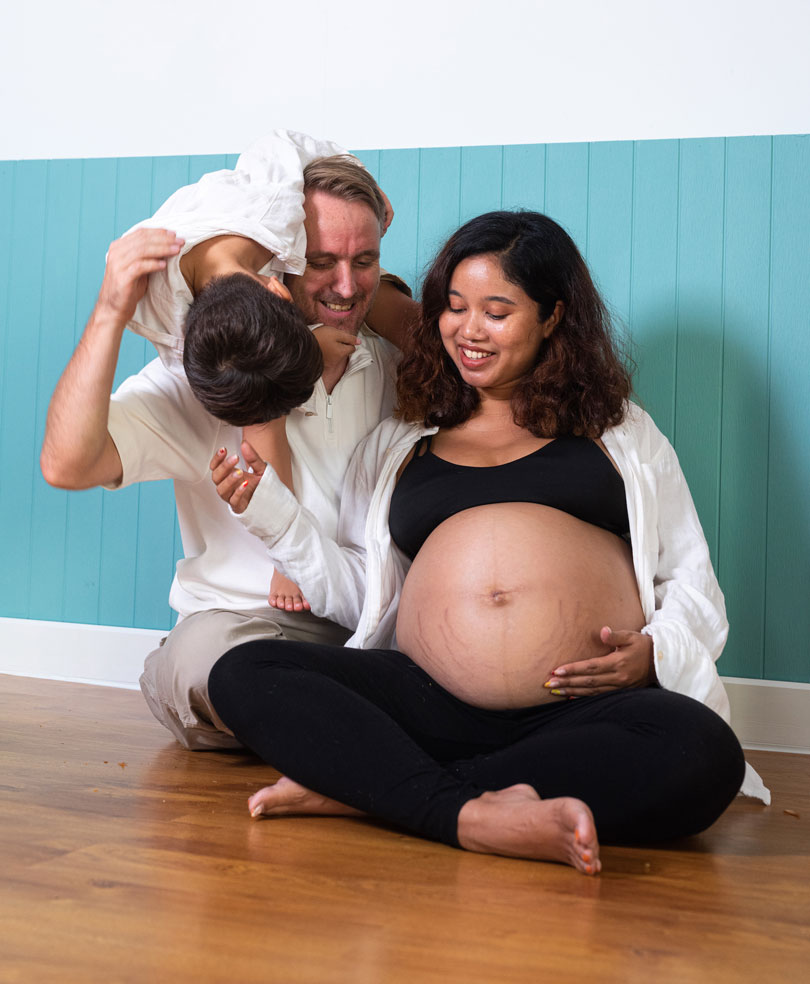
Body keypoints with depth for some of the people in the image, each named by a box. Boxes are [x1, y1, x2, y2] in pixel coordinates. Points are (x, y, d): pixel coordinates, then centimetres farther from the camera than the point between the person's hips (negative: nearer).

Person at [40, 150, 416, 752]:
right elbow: (67, 465, -13)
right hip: (241, 619, -3)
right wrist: (112, 313, -25)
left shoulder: (402, 364, 8)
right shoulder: (202, 374, -5)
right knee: (206, 654, -37)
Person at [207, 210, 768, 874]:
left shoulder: (618, 432, 19)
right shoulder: (398, 446, 22)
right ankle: (473, 814, -33)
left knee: (702, 754, -35)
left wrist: (656, 651, -6)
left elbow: (692, 581, 15)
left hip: (584, 711, 0)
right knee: (244, 675, -20)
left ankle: (356, 787, -28)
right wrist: (273, 514, 6)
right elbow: (362, 596, 17)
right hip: (432, 706, 1)